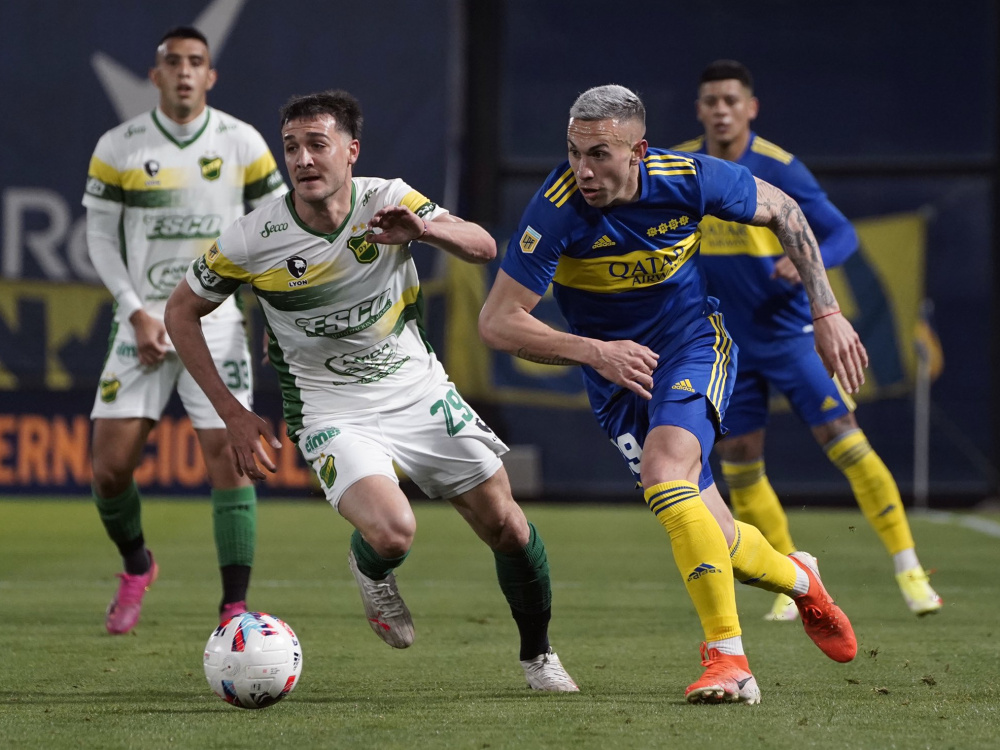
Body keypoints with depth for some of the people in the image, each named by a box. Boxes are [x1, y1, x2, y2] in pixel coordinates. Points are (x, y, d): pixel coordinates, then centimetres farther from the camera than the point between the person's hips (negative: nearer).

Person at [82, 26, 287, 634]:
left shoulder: (243, 143, -1)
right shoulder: (119, 147, -1)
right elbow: (101, 236, 3)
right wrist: (136, 312, -8)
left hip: (218, 325, -1)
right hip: (144, 323, 1)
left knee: (229, 459, -11)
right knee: (110, 466, -3)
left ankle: (236, 608, -8)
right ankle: (137, 567, 26)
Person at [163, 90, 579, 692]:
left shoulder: (388, 201, -11)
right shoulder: (254, 241, -16)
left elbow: (483, 246, -19)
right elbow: (182, 312, -2)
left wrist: (425, 230, -42)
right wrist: (234, 415, -6)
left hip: (420, 390, 3)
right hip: (333, 411, -3)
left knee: (505, 526, 2)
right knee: (392, 533, -28)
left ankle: (538, 654, 29)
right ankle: (370, 570, 11)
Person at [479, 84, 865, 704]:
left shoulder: (689, 179, -19)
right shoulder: (558, 210, -25)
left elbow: (782, 211, 1)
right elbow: (498, 321, -21)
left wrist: (827, 311, -2)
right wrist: (593, 351, -33)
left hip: (694, 344, -1)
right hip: (618, 371, 1)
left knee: (664, 469, -31)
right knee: (717, 545, -4)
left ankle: (727, 659, -28)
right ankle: (798, 579, 32)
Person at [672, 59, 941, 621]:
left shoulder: (779, 170, -13)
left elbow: (843, 234, -12)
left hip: (790, 332, -4)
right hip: (730, 344, 4)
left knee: (846, 443, -12)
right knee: (738, 465, 1)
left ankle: (909, 569, -4)